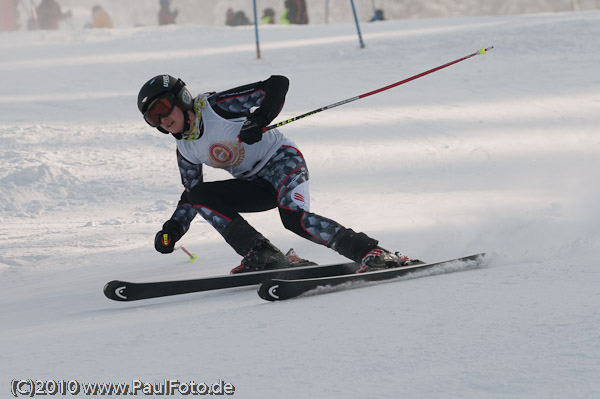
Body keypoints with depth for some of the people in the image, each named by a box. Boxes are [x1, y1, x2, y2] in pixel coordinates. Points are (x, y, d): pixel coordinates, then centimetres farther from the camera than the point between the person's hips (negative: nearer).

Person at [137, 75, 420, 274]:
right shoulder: (185, 150, 5)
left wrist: (259, 119, -35)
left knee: (295, 218, -34)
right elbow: (191, 195, 16)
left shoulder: (216, 106, -16)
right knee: (200, 195, -13)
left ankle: (370, 253, -35)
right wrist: (173, 229, 0)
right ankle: (264, 257, -21)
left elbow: (277, 84, -20)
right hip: (256, 184, 8)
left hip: (282, 159, -8)